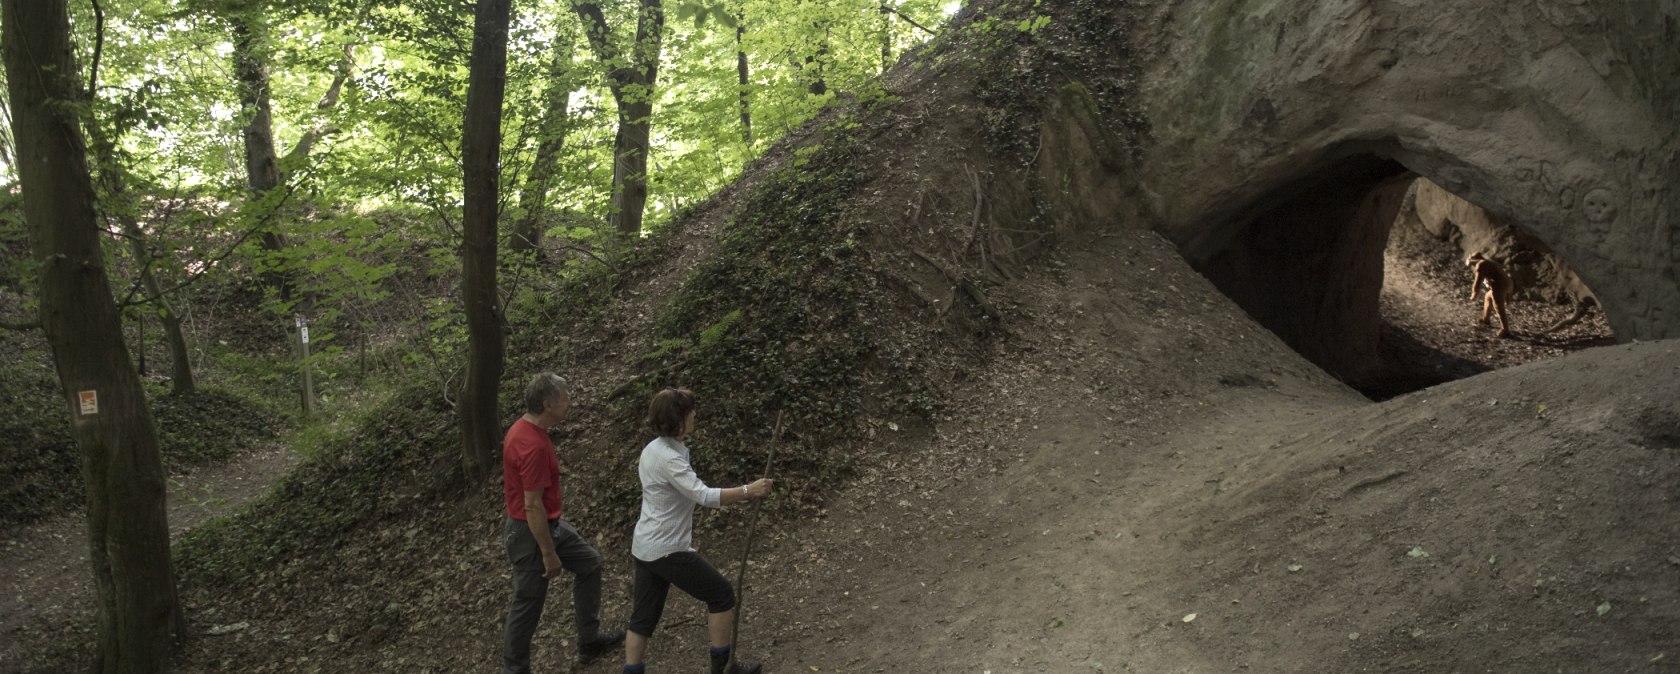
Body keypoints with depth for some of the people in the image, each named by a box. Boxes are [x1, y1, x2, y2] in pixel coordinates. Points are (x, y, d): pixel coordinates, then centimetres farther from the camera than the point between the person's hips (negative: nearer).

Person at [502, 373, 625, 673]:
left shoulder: (523, 428, 1)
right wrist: (549, 554, -20)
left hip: (550, 523, 10)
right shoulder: (534, 446, -30)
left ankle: (590, 642, 32)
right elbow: (532, 506, -28)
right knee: (528, 605, 5)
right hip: (531, 532, -10)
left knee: (589, 563, 21)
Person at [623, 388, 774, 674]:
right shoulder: (668, 459, -24)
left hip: (645, 546, 9)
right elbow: (705, 496, -31)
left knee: (644, 615, 12)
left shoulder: (652, 449, 5)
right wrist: (748, 490, -25)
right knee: (721, 594, 8)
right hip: (667, 550, -9)